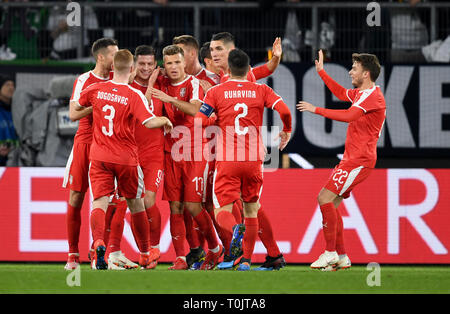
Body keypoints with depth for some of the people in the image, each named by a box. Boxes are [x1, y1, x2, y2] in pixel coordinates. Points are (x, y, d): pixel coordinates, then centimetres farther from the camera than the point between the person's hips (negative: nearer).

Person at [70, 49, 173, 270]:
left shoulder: (96, 90, 0)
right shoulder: (134, 95, -12)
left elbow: (76, 107, 17)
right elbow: (149, 122, -22)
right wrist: (165, 120, -1)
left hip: (99, 156, 1)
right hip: (126, 158, -1)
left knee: (99, 203, -7)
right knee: (135, 204, 15)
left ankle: (98, 243, -36)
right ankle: (145, 256, 25)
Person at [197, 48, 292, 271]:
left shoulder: (215, 92, 3)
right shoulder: (261, 91, 6)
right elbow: (284, 111, -7)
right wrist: (286, 132, 12)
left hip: (226, 161, -2)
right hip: (253, 160, 2)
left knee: (222, 212, -3)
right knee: (251, 210, 17)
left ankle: (236, 228, -37)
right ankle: (246, 260, 14)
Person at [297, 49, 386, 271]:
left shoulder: (372, 95, -15)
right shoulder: (361, 93, 16)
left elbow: (348, 116, -28)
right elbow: (341, 93, 38)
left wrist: (317, 110, -23)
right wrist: (321, 72, 37)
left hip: (359, 161, -10)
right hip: (351, 159, 10)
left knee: (325, 198, -16)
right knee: (330, 203, 8)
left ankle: (330, 253, -13)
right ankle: (341, 257, 11)